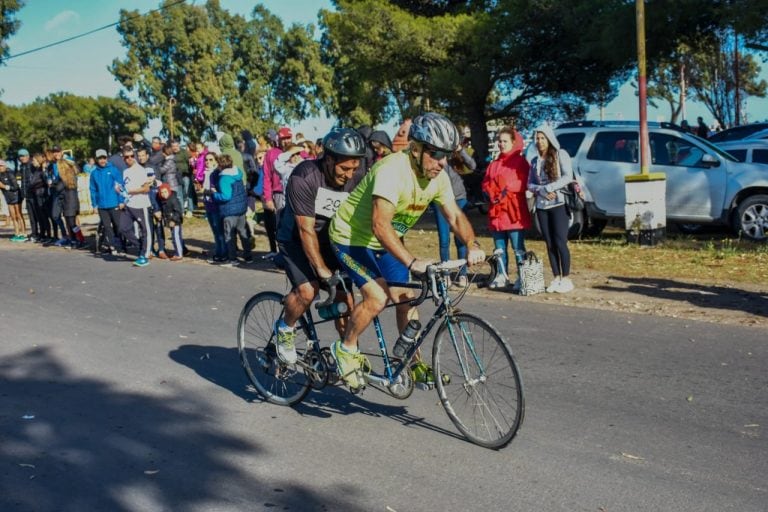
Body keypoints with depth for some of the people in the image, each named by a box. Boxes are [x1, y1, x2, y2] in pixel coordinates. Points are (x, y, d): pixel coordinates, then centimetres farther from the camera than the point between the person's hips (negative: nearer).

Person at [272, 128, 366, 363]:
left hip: (330, 241, 5)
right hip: (296, 240, -4)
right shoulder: (304, 177, -27)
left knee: (344, 296, -7)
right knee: (307, 290, -26)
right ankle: (285, 329, 3)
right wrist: (322, 269, -28)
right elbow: (306, 230, -26)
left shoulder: (356, 179, -13)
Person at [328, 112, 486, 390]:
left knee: (406, 298, 4)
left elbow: (455, 216, -8)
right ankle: (345, 350, 2)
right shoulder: (392, 170, -33)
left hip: (385, 242, 8)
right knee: (377, 297, -21)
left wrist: (472, 245, -29)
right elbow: (380, 225, -41)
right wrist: (412, 262, -50)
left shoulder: (438, 177, -9)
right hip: (352, 237, -7)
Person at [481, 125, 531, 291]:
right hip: (496, 212, 7)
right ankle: (502, 276, 19)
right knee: (499, 248, 11)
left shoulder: (520, 161, -1)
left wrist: (507, 189, -17)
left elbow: (523, 183, -11)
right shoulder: (494, 164, 18)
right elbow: (485, 183, 16)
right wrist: (490, 192, -3)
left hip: (513, 211, -7)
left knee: (518, 248, -5)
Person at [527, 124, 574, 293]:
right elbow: (530, 184, 10)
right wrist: (542, 191, -9)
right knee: (550, 243, 6)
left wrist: (549, 188, -16)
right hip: (542, 206, 5)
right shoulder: (535, 160, 13)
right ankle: (556, 278, 13)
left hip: (558, 204, -5)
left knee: (560, 242, -7)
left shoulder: (560, 155, -1)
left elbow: (568, 177, -11)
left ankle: (566, 279, 2)